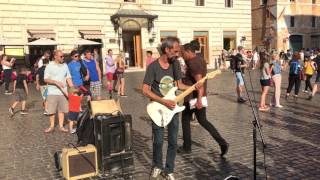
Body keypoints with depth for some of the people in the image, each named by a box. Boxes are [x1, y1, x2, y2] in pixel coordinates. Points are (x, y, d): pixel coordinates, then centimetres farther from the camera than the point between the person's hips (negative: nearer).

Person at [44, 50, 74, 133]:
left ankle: (61, 126, 16)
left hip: (63, 92, 3)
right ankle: (52, 126, 19)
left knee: (62, 110, 7)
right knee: (51, 110, 3)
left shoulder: (65, 65, 8)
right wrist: (56, 82, -22)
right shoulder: (50, 66, -4)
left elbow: (68, 78, 10)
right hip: (52, 92, -3)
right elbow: (46, 79, -8)